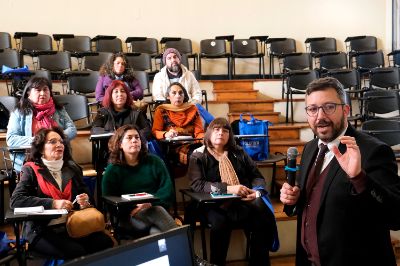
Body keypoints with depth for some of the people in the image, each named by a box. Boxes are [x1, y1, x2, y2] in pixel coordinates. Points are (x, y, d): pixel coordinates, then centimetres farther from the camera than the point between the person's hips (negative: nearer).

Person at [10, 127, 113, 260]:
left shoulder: (72, 168, 15)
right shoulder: (31, 170, 1)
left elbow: (84, 194, 23)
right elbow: (16, 200, -12)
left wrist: (85, 202, -3)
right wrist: (53, 203, -19)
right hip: (43, 229, -4)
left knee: (105, 243, -21)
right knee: (77, 252, -30)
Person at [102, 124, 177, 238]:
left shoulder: (154, 162, 14)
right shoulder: (112, 171, 9)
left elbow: (168, 190, 3)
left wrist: (150, 203, -17)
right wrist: (132, 209, -16)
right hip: (130, 218, -2)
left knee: (156, 232, -37)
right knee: (156, 211, -37)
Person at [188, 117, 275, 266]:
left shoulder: (239, 153, 17)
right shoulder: (199, 156, 7)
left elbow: (257, 176, 15)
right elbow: (197, 184, -7)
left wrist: (257, 191, -9)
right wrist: (227, 188, -19)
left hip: (244, 202, 3)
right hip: (216, 204, -3)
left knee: (265, 220, -26)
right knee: (220, 224, -35)